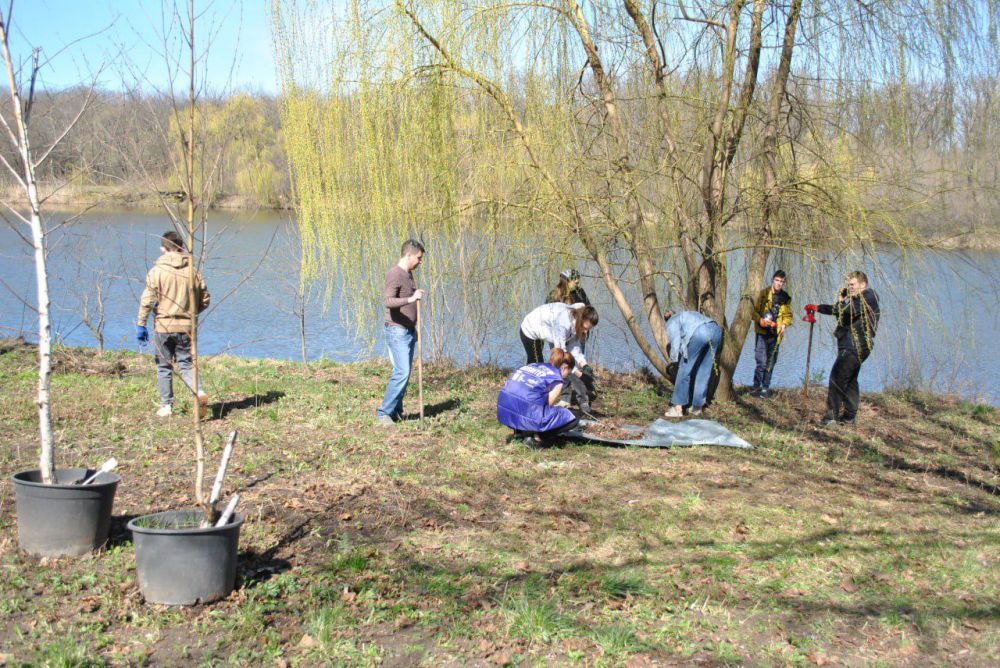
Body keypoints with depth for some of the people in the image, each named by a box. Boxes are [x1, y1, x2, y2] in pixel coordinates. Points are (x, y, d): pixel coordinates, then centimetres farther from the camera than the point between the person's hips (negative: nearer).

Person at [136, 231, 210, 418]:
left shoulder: (157, 271, -7)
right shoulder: (192, 271, 4)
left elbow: (147, 300, -11)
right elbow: (205, 299, 9)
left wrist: (141, 325, -6)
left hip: (163, 326, -2)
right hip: (186, 326, 3)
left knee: (164, 367, 10)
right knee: (185, 364, 9)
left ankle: (166, 406, 13)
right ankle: (200, 392, -16)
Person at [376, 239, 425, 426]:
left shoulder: (408, 274, 15)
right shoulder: (395, 274, -15)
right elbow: (388, 301, -29)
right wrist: (410, 299, -42)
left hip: (409, 331, 9)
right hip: (397, 331, -9)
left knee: (404, 373, 8)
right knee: (402, 373, -14)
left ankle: (396, 411, 14)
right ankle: (383, 413, -8)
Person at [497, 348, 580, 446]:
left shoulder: (533, 365, 21)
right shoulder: (557, 379, 3)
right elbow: (549, 404, 3)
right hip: (527, 416, -7)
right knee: (572, 419, 6)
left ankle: (520, 431, 18)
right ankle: (537, 437, -4)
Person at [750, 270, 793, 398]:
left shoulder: (786, 298, 9)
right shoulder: (763, 293, -2)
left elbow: (788, 315, 17)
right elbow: (754, 310, -3)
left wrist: (784, 324, -4)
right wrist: (760, 320, -21)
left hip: (776, 334, 4)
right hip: (762, 332, -4)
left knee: (771, 362, 8)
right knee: (762, 362, -11)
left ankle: (765, 387, 16)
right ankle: (756, 386, -1)